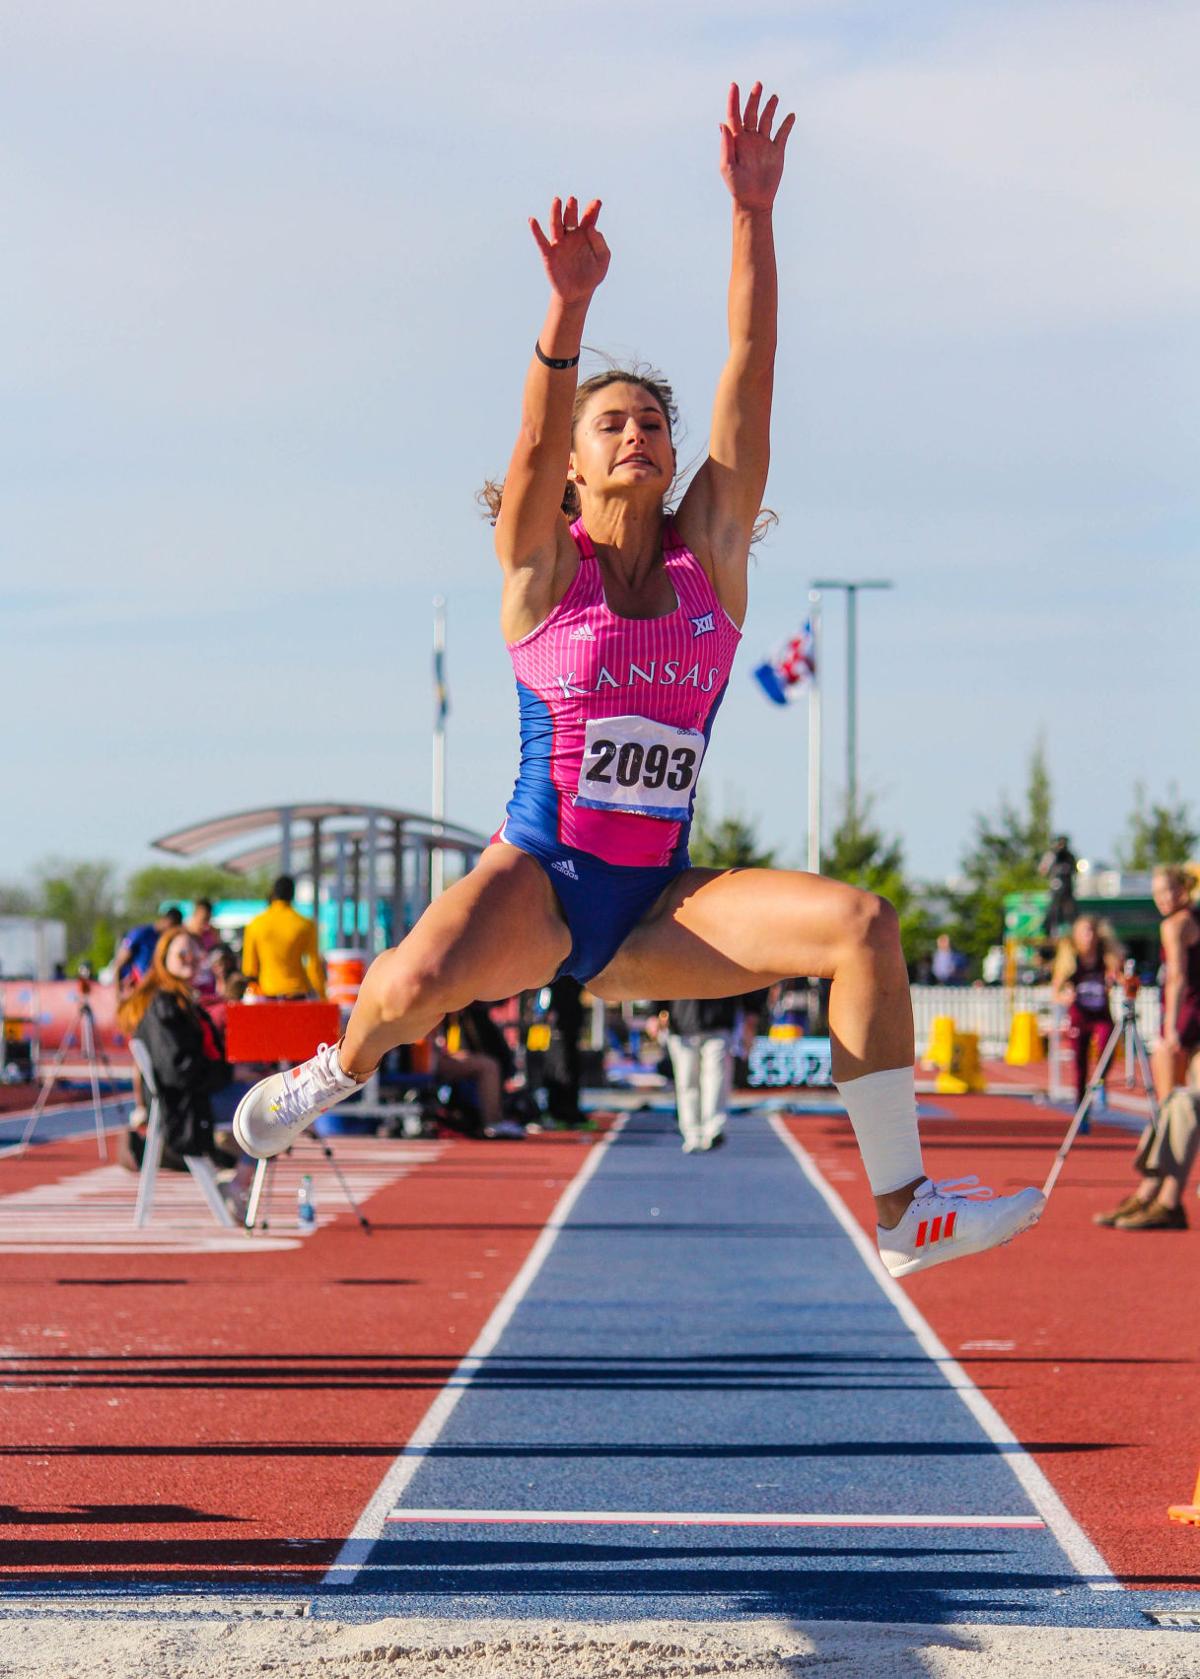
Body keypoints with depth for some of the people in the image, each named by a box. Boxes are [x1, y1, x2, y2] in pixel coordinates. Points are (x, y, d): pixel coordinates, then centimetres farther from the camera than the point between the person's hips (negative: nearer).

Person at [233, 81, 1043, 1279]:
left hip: (658, 909, 3)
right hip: (539, 880, -3)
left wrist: (753, 214, -12)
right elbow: (534, 436, -19)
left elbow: (750, 371, -2)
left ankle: (902, 1211, -17)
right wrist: (569, 303, -36)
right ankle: (341, 1068, 6)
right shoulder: (541, 563, 1)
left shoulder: (710, 552, 7)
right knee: (420, 978, -32)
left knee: (863, 924, -21)